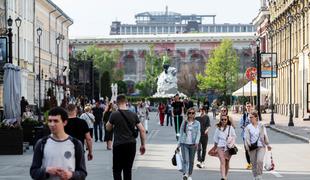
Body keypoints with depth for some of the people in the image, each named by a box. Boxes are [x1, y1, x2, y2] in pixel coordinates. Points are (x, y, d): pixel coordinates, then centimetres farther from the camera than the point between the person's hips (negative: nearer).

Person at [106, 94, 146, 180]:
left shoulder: (114, 115, -7)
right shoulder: (133, 115, 3)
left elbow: (108, 128, 7)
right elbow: (142, 130, 3)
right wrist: (143, 145, 11)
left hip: (119, 145, -3)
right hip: (131, 144, 3)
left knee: (117, 170, 5)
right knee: (128, 169, 12)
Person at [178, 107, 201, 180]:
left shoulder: (197, 123, 3)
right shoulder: (184, 123, 7)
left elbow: (198, 133, -3)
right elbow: (181, 133, 11)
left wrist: (197, 142, -18)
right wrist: (179, 143, 10)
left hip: (193, 144, 0)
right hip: (184, 143, 0)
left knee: (191, 161, 9)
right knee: (185, 160, -14)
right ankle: (185, 174, -24)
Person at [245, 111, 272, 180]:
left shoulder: (261, 126, 5)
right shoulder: (248, 127, 3)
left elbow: (265, 135, 11)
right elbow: (247, 137, -4)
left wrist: (268, 144, 13)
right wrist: (247, 145, -19)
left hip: (261, 146, -1)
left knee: (260, 161, -19)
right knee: (253, 163, 5)